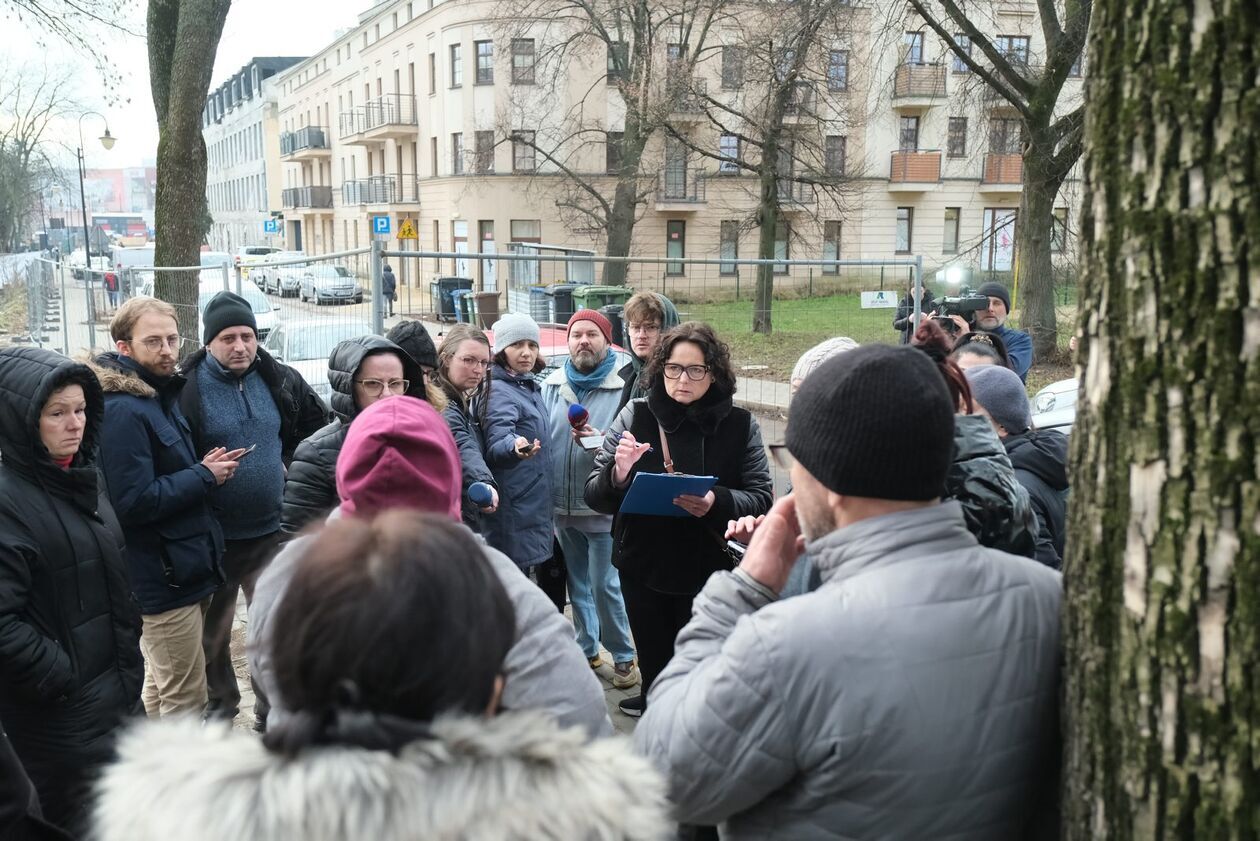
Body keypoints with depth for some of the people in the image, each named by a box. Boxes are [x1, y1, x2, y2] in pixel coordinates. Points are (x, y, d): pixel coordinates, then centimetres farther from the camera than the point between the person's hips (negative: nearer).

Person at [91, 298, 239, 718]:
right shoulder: (123, 410, -20)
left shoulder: (160, 395, 12)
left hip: (182, 568, 10)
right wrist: (205, 476, -16)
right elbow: (134, 502, -25)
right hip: (165, 577, -10)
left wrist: (205, 468, 3)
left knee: (160, 684, 23)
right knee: (185, 699, -3)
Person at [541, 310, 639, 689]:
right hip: (562, 506, 5)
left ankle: (623, 656, 17)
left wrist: (599, 441, -27)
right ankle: (587, 650, 32)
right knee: (577, 585, 17)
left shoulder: (622, 387, -9)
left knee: (604, 586, 0)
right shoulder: (551, 386, 6)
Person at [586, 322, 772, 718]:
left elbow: (762, 499, -6)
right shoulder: (635, 415, -5)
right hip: (643, 568, 1)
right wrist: (617, 475, -25)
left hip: (709, 571, -1)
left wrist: (717, 501, -25)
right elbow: (594, 496, -3)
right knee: (653, 664, 15)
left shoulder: (740, 425, -6)